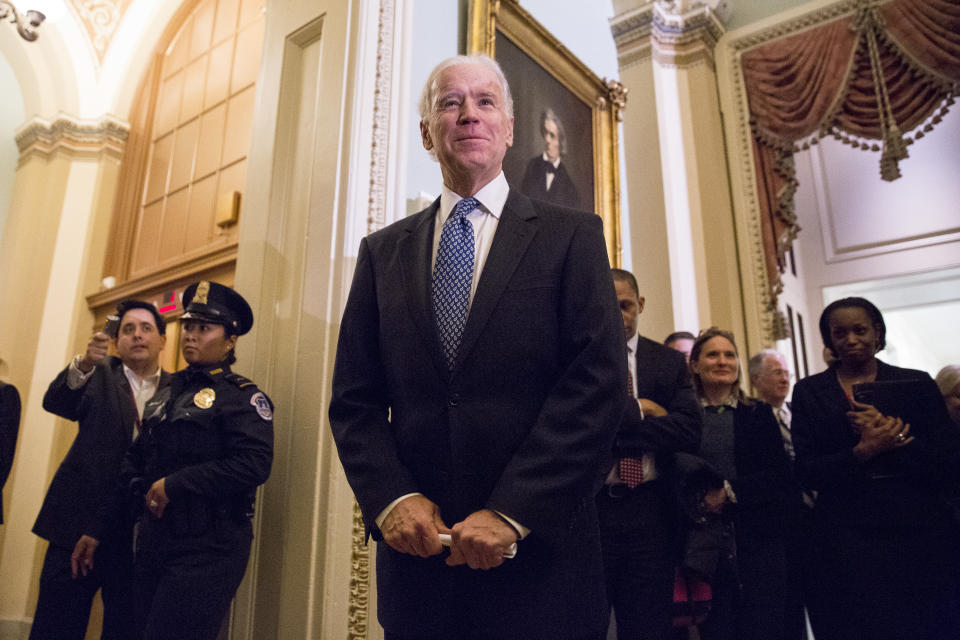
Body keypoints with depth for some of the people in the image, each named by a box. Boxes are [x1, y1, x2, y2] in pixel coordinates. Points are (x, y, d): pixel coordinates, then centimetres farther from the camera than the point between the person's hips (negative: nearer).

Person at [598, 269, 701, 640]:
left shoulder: (670, 362, 7)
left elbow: (690, 432, -5)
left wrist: (610, 429, -13)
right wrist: (637, 410, -12)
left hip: (650, 510, 2)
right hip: (588, 504, -2)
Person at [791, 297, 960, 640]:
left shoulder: (917, 384, 6)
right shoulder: (809, 391, 5)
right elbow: (806, 472, -2)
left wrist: (892, 440, -15)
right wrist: (863, 451, -17)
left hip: (921, 534, 1)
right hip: (851, 541, -1)